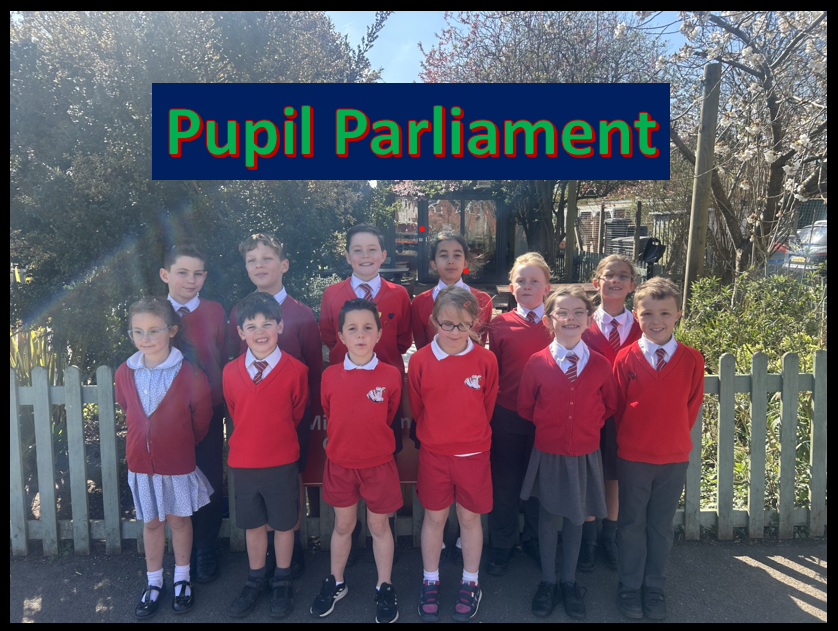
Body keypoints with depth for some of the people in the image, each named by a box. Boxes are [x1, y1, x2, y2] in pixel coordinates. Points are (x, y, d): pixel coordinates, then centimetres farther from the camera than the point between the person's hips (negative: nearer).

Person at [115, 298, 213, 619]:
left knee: (178, 520, 14)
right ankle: (154, 583, 34)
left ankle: (182, 579, 33)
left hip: (178, 463, -3)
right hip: (141, 463, 3)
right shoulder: (124, 373, -6)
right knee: (151, 522, 17)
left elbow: (201, 420, -4)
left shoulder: (190, 375, -18)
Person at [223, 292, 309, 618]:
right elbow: (234, 414, 10)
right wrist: (251, 439, 10)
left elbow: (297, 414, 1)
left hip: (282, 461, -2)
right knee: (253, 524, 18)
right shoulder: (231, 371, -4)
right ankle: (255, 580, 37)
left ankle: (282, 582, 33)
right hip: (243, 461, 3)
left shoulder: (295, 370, -13)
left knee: (283, 523, 12)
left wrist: (276, 437, 7)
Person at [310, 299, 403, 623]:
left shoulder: (390, 376, -13)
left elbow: (388, 418, 2)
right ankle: (336, 582, 39)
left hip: (378, 464, -1)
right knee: (343, 525, 18)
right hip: (340, 463, 2)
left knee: (379, 526, 14)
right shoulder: (330, 376, -9)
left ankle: (384, 588, 33)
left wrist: (368, 439, 8)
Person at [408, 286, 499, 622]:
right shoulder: (420, 360, -10)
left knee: (470, 517, 13)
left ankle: (470, 584, 33)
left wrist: (471, 433, 9)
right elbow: (416, 408, 4)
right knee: (434, 517, 14)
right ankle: (430, 583, 32)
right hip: (433, 454, 0)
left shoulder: (486, 360, -10)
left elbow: (487, 406, 3)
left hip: (473, 454, 0)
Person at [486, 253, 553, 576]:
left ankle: (534, 539, 38)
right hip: (507, 415, 0)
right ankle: (502, 545, 32)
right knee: (505, 481, 12)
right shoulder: (500, 324, -2)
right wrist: (491, 409, 3)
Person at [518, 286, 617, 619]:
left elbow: (609, 405, 8)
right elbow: (525, 408, 1)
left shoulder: (600, 365, -7)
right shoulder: (537, 363, -11)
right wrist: (547, 428, 0)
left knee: (575, 517, 15)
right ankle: (547, 582, 31)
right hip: (548, 453, -1)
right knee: (548, 515, 13)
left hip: (585, 454, 1)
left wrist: (588, 427, 0)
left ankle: (569, 582, 34)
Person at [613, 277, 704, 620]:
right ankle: (630, 586, 29)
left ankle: (655, 587, 32)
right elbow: (617, 408, -2)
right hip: (632, 457, -1)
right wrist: (633, 438, 2)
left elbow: (691, 406, 3)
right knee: (632, 524, 12)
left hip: (675, 457, 1)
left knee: (661, 526, 15)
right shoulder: (625, 358, -10)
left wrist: (674, 437, 4)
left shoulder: (691, 359, -7)